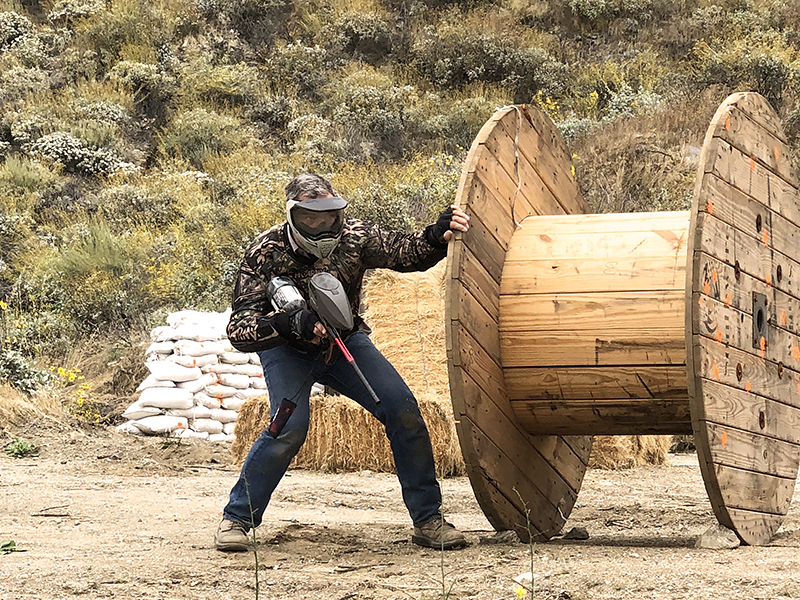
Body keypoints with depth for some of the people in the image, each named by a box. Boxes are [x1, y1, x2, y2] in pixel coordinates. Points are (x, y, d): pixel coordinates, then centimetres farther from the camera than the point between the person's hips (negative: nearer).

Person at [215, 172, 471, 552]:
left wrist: (436, 237, -53)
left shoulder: (353, 236, -21)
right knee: (289, 428, -25)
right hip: (287, 349, -3)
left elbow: (402, 252, -31)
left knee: (403, 410, -12)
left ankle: (427, 520, 0)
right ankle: (236, 519, -5)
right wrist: (291, 324, -48)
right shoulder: (266, 253, -27)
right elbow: (239, 329, -32)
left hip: (344, 340, 3)